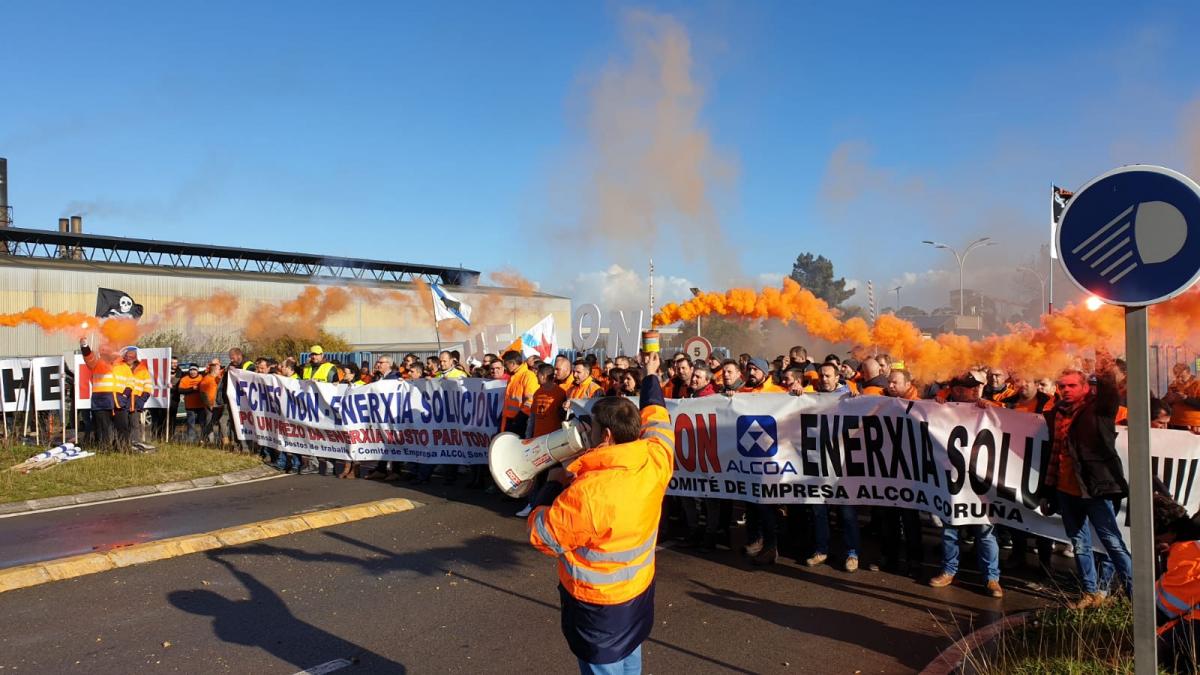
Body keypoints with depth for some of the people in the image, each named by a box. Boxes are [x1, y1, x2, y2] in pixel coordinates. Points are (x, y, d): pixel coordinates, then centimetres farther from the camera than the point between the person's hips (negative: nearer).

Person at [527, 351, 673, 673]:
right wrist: (651, 376, 21)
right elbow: (656, 417, 5)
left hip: (598, 605, -6)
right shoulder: (655, 460, -16)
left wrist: (554, 484, -6)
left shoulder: (585, 494, -33)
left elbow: (541, 535, -19)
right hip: (639, 592, 6)